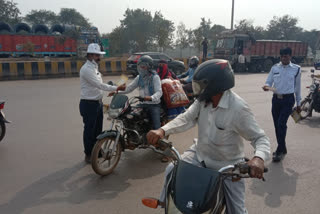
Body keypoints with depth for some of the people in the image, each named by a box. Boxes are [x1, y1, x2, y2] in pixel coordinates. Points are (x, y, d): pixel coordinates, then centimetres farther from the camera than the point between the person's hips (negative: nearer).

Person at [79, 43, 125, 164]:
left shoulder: (94, 67, 13)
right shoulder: (86, 69, -18)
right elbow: (99, 85, -25)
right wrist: (116, 88, -24)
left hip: (98, 102, 9)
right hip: (88, 104, -9)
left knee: (98, 129, 17)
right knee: (89, 130, 2)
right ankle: (88, 154, 16)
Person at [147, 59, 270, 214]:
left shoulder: (238, 108, -27)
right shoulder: (204, 99, -8)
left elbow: (260, 137, -23)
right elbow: (187, 118, -14)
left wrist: (259, 158, -45)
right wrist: (162, 131, -30)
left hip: (227, 165, -5)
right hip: (200, 154, 5)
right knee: (172, 170, 0)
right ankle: (164, 201, 28)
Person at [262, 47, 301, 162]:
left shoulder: (296, 69, 0)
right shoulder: (275, 68, 5)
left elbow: (297, 87, 6)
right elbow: (269, 81, 7)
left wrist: (298, 103, 10)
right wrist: (266, 86, -19)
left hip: (288, 99, -3)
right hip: (276, 98, 4)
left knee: (281, 124, -13)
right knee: (277, 125, 9)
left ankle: (280, 150, -2)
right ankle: (281, 148, 25)